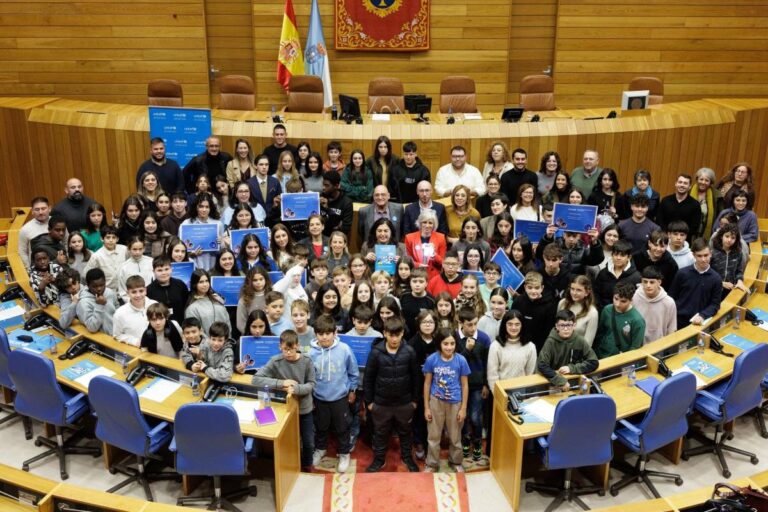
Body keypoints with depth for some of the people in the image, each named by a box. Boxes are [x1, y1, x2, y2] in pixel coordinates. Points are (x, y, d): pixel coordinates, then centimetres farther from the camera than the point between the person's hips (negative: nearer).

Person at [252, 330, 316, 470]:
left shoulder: (307, 361, -14)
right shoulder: (275, 361, -17)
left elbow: (311, 385, -11)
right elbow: (255, 379, -23)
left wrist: (296, 388, -32)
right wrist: (280, 383, -31)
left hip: (304, 408, 1)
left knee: (308, 442, 15)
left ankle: (306, 466, 41)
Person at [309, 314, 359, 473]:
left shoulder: (344, 349, -20)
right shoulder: (311, 352, -18)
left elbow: (353, 372, -3)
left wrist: (352, 390, 5)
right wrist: (309, 396, 4)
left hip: (340, 396, -1)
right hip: (319, 397, 1)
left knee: (342, 427, 16)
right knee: (321, 426, 23)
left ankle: (344, 454, 38)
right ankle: (320, 449, 49)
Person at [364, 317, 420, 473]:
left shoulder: (409, 352, -12)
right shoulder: (376, 352, -15)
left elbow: (415, 377, -2)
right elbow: (368, 378, -6)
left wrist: (415, 399, 1)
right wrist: (369, 401, -3)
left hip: (404, 402, 1)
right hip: (381, 402, -1)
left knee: (405, 431, 20)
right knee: (380, 432, 16)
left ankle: (407, 457, 40)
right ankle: (379, 459, 35)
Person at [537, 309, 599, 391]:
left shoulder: (579, 341, -3)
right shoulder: (551, 342, -9)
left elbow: (594, 362, -3)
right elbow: (541, 365, -17)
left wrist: (571, 368, -13)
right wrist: (560, 381, -26)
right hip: (554, 383, -2)